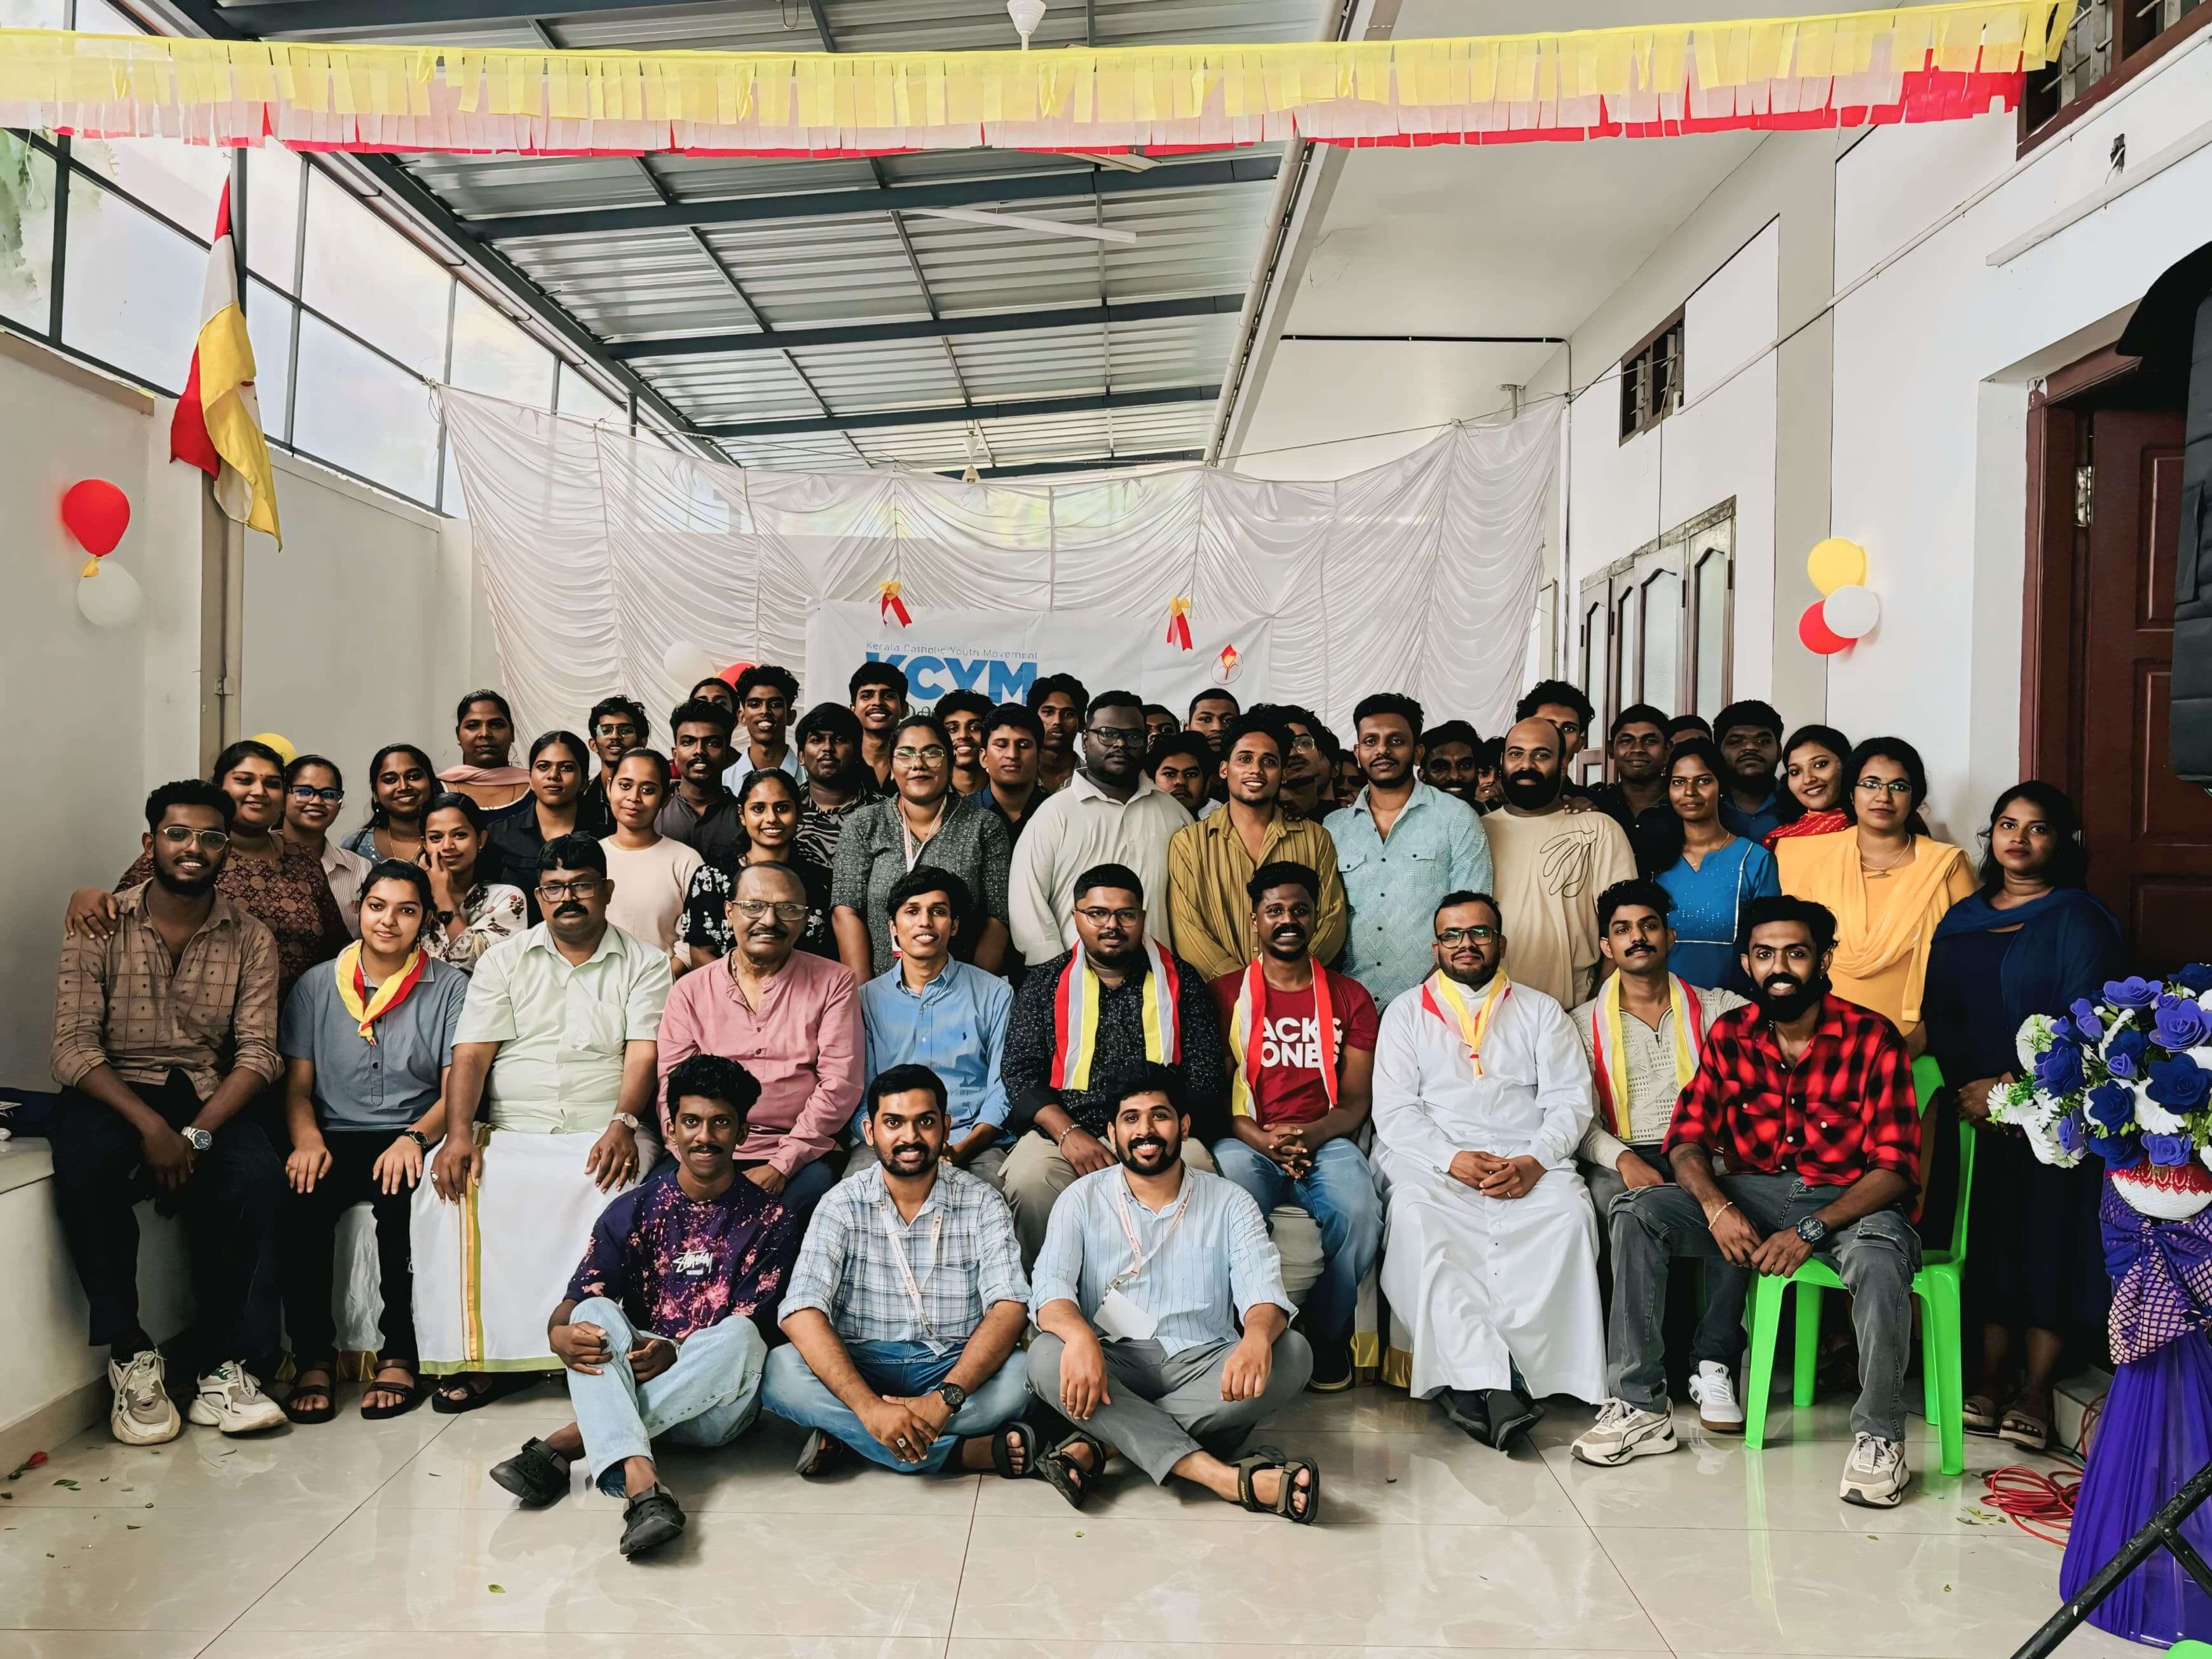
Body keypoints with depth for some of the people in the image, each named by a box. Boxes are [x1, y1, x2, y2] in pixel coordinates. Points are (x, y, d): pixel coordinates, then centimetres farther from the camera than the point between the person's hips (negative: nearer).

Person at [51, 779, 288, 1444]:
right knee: (86, 1167, -34)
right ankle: (131, 1356, -15)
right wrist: (151, 1126, -23)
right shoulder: (99, 926, -2)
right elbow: (74, 1045, -9)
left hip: (208, 1097, 1)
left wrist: (195, 1136, -20)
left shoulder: (250, 940, 2)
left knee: (259, 1177, -29)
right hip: (111, 1094, -1)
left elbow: (257, 1053, -5)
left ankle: (222, 1366, -16)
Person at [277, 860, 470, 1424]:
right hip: (335, 1138, 2)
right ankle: (313, 1356, -16)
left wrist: (414, 1138, -19)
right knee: (300, 1203, -30)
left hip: (409, 1140, -2)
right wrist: (308, 1139, -13)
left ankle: (399, 1354, -19)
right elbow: (297, 1084, 8)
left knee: (401, 1199, -34)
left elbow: (456, 1091, 1)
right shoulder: (316, 987, 13)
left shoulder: (450, 988, 7)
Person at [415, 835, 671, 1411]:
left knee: (621, 1190, -35)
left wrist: (623, 1125, -23)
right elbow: (470, 1056, 4)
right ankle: (481, 1353, -18)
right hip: (509, 1135, 2)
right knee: (449, 1185, -28)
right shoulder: (504, 960, 14)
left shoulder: (644, 964, 9)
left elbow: (644, 1056, -3)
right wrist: (459, 1134, -14)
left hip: (602, 1138, -2)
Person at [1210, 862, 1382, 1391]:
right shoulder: (1225, 994, 11)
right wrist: (1260, 1139, -14)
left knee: (1360, 1214, -31)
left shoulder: (1350, 999, 14)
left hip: (1326, 1142, 1)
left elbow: (1357, 1099, 7)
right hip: (1247, 1142, -1)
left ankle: (1327, 1336, -5)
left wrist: (1312, 1134, -14)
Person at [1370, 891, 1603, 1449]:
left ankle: (1468, 1382, -32)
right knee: (1415, 1214, -33)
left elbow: (1569, 1101, 8)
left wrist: (1533, 1162, -12)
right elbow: (1394, 1112, 4)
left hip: (1528, 1162, 1)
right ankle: (1495, 1385, -37)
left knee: (1569, 1213, -31)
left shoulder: (1541, 1010, 19)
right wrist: (1453, 1161, -14)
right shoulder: (1407, 1013, 16)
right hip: (1432, 1160, 0)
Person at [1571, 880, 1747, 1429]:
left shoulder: (1715, 1008, 15)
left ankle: (1712, 1365, -26)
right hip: (1621, 1162, -1)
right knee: (1629, 1206, -35)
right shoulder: (1584, 1024, 13)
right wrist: (1622, 1158, -18)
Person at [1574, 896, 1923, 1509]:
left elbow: (1895, 1167, -13)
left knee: (1879, 1258, -37)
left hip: (1849, 1202, -4)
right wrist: (1716, 1205, -21)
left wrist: (1811, 1231, -25)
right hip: (1750, 1194, 4)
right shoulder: (1729, 1035, 2)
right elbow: (1689, 1137, 0)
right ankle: (1639, 1408, -12)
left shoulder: (1873, 1039, -10)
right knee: (1640, 1213, -18)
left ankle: (1879, 1438, -14)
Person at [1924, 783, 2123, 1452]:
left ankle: (2035, 1388, 4)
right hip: (1977, 1111, 4)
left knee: (2051, 1238, -3)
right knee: (1991, 1235, 4)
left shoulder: (2079, 919, -2)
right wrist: (1969, 1086, -7)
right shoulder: (1961, 920, 13)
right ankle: (1991, 1376, 11)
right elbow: (1939, 1013, 7)